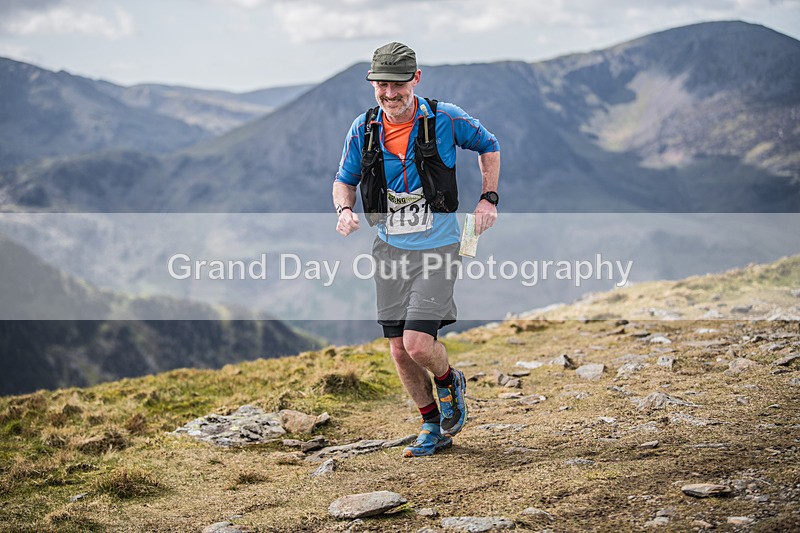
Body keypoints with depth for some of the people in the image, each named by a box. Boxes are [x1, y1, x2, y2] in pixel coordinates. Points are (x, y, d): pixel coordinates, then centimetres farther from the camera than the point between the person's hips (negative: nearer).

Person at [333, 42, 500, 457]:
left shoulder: (445, 119, -10)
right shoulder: (363, 129, -2)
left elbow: (488, 146, 9)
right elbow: (344, 180, 11)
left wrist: (489, 198, -2)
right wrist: (345, 210, -10)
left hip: (437, 247, -4)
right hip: (390, 248, 4)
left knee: (417, 342, -16)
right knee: (399, 350, 5)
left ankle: (450, 383, 19)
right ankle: (434, 428, 25)